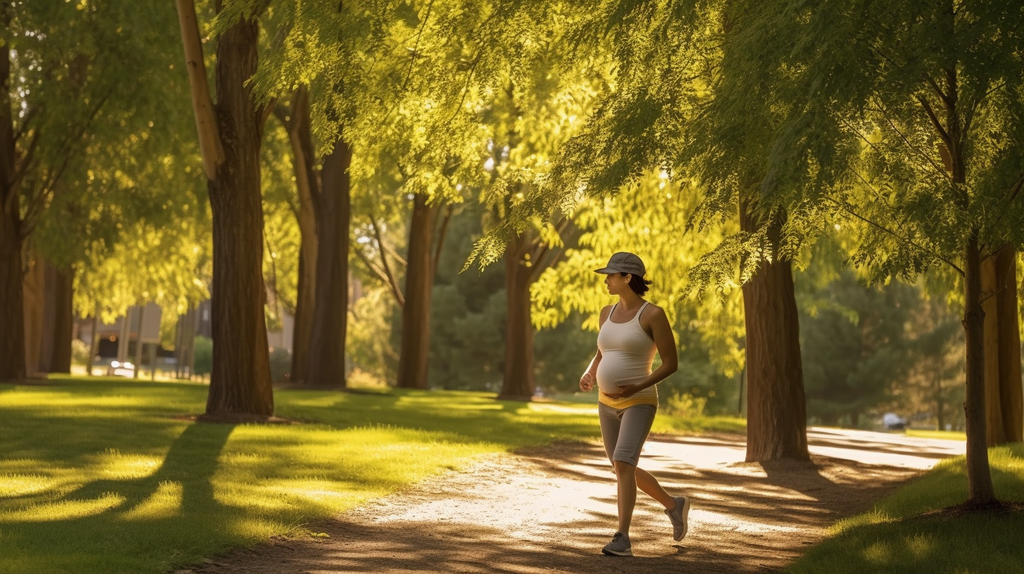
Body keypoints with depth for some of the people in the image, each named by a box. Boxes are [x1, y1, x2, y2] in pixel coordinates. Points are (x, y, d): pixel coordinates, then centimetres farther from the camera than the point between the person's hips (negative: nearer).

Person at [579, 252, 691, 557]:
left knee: (623, 465, -24)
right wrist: (587, 377, -3)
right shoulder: (608, 313, 7)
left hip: (639, 403, -8)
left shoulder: (654, 314, -13)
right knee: (623, 470, 15)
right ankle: (674, 504, 39)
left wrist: (637, 388, -23)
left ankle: (622, 540, -21)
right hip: (608, 403, 8)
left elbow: (671, 363, -12)